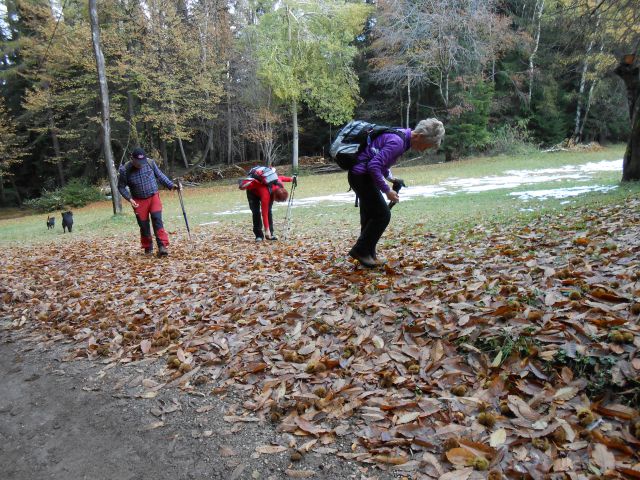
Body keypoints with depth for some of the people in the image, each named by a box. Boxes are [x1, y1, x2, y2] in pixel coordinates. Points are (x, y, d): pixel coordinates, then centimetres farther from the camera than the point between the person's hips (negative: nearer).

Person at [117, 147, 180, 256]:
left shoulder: (150, 163, -10)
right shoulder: (124, 170, -14)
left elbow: (160, 175, 7)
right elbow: (121, 187, -2)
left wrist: (171, 185, 0)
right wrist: (130, 199, -13)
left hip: (154, 197, 0)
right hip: (139, 201, 0)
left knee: (157, 220, -15)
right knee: (144, 225, 6)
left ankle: (162, 246, -16)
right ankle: (148, 248, 24)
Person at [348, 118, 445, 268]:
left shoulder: (401, 136, 9)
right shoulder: (398, 142, -22)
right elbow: (374, 166, -28)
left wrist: (389, 177, 14)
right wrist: (387, 190, -21)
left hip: (361, 175, 10)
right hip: (362, 175, -10)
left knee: (370, 216, 13)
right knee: (382, 215, -6)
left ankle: (368, 254, 21)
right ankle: (360, 250, 3)